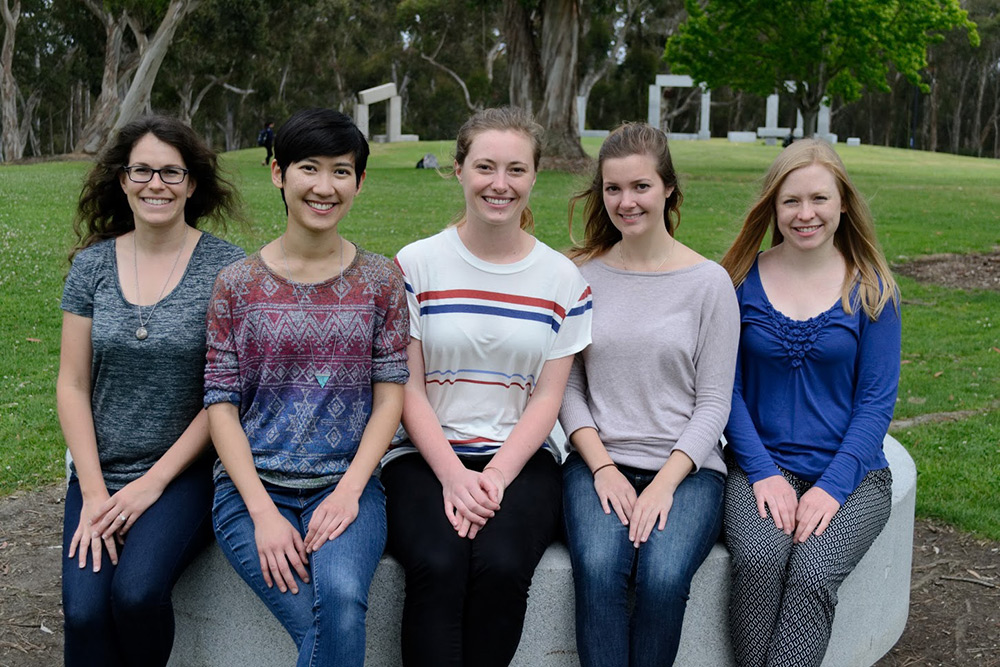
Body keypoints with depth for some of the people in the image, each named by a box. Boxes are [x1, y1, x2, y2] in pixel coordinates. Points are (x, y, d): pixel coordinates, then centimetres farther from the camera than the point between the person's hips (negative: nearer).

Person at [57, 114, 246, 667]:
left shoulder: (227, 268, -4)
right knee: (85, 610, -20)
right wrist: (93, 493, -6)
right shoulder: (92, 264, 5)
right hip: (99, 473, 3)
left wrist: (154, 482, -10)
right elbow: (72, 384, 4)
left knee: (137, 591, -26)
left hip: (186, 472, -3)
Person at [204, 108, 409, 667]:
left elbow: (390, 395, 2)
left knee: (341, 595, -30)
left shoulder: (380, 280, 5)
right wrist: (263, 512, -11)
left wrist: (348, 491, -11)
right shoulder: (238, 284, 3)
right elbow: (221, 404, 0)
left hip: (347, 483, 1)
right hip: (252, 486, 0)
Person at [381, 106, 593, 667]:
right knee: (438, 565, -29)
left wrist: (495, 477, -13)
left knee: (501, 563, -27)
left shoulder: (562, 279, 6)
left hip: (521, 458, 1)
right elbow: (408, 389, -1)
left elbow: (547, 399, 3)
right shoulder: (416, 265, 2)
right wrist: (455, 477, -14)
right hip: (427, 455, 0)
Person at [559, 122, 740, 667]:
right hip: (598, 462, 1)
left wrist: (664, 483, -12)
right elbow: (567, 387, 5)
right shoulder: (582, 276, 6)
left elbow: (713, 402, 0)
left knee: (663, 577, -28)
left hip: (687, 465, -1)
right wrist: (603, 467, -9)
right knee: (599, 570, -28)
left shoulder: (708, 282, 1)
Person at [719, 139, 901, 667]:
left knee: (812, 574, -29)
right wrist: (762, 472, -10)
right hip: (762, 465, 0)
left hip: (851, 472, 0)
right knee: (758, 560, -30)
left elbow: (876, 402, 0)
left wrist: (832, 486, -13)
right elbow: (728, 387, 3)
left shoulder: (871, 288, 3)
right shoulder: (743, 280, 4)